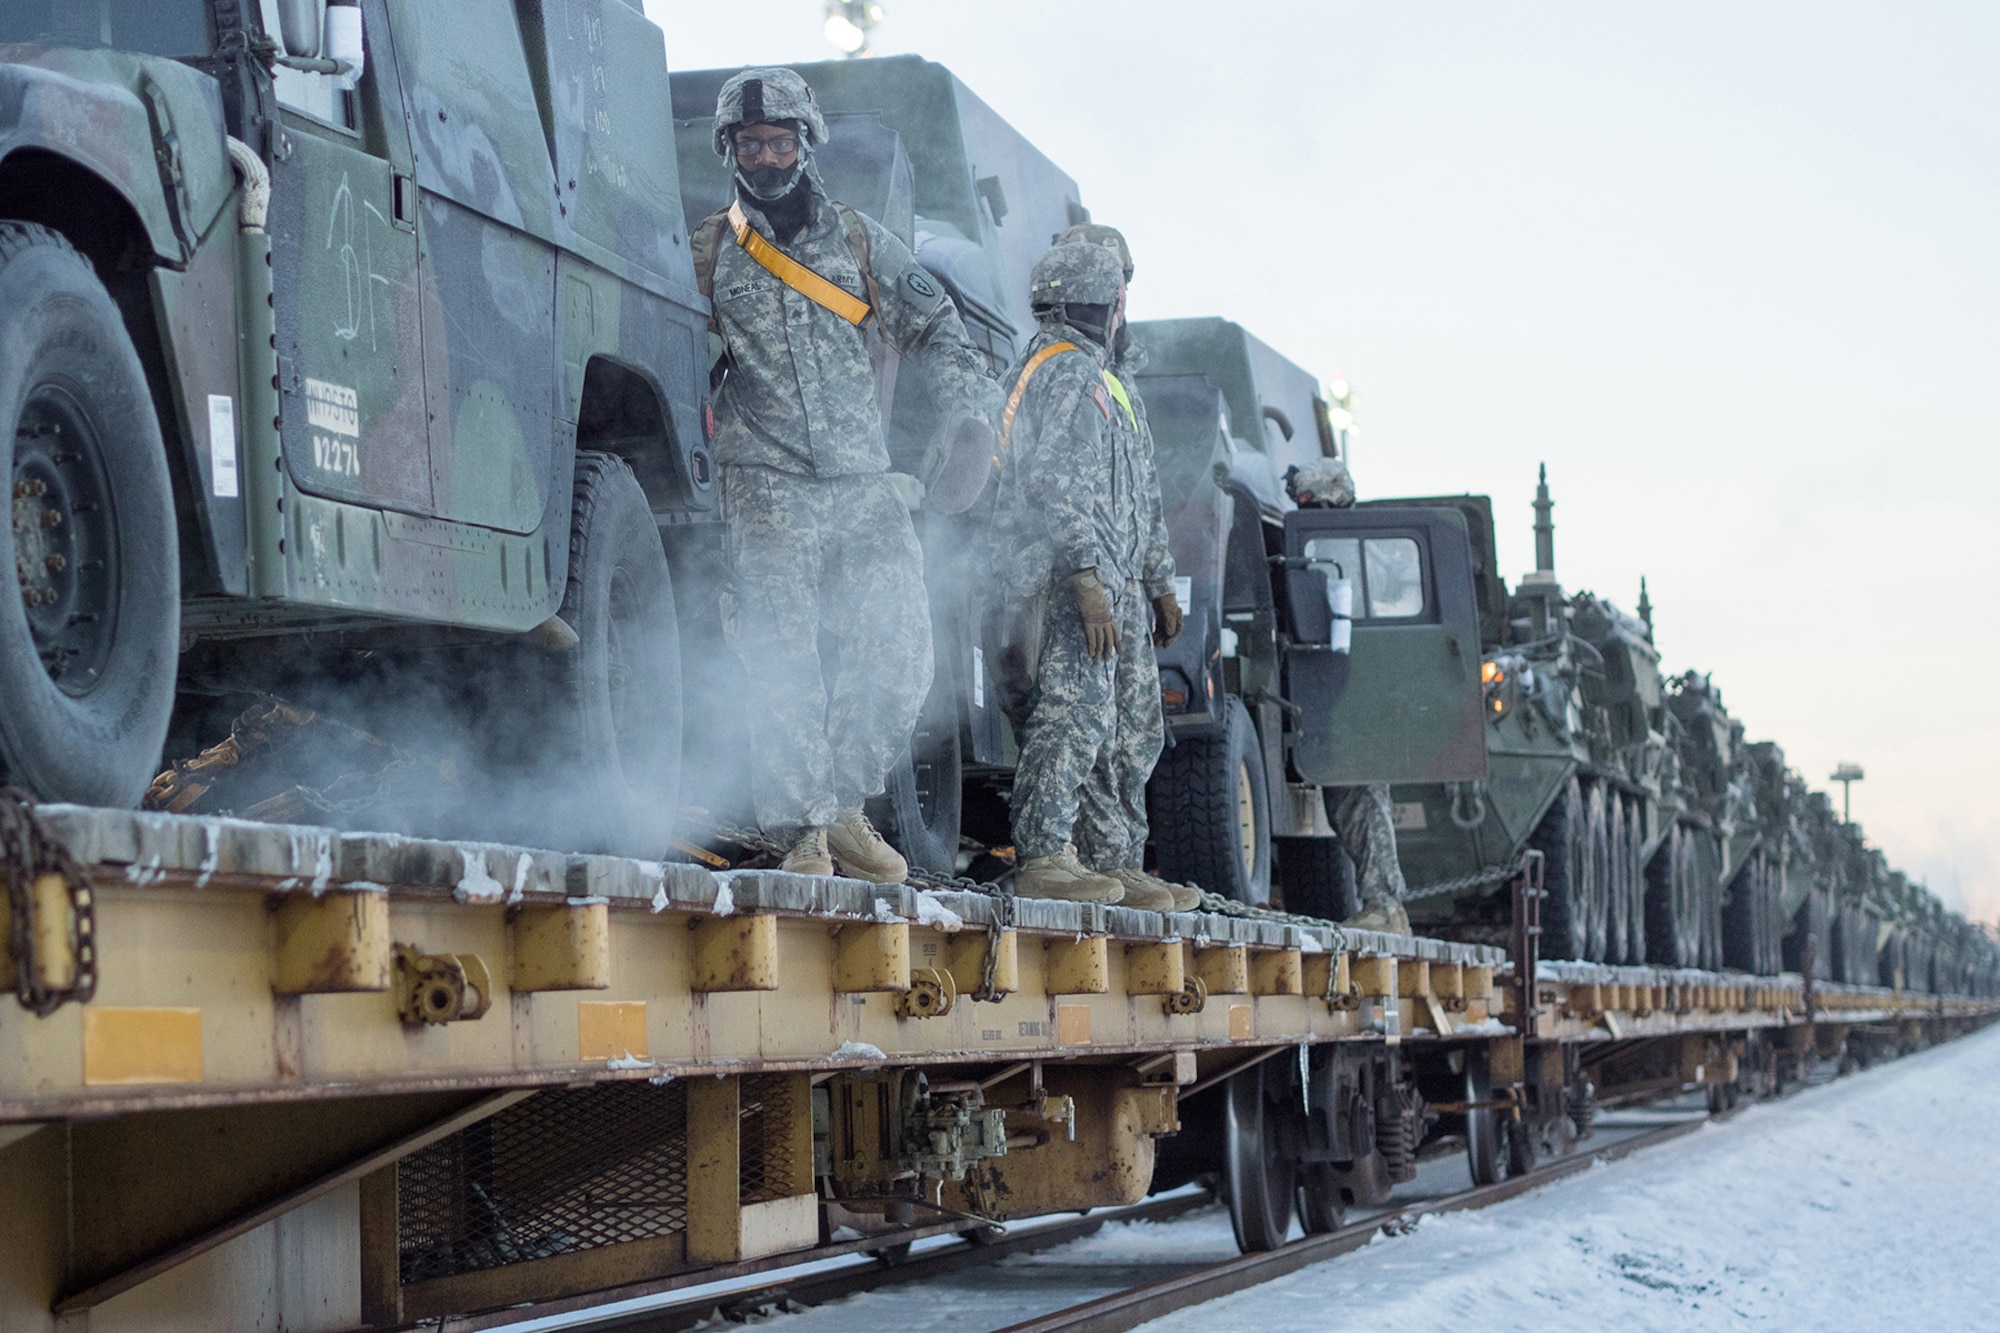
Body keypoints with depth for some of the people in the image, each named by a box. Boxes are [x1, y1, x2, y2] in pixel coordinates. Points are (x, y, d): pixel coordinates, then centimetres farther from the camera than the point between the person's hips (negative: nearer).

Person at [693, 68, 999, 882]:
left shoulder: (860, 242, 14)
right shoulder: (705, 255, 10)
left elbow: (935, 333, 14)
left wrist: (977, 421, 1)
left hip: (864, 488, 2)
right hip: (768, 487, -2)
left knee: (900, 661, -4)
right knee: (784, 669, -9)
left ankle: (842, 807, 13)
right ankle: (803, 835, -5)